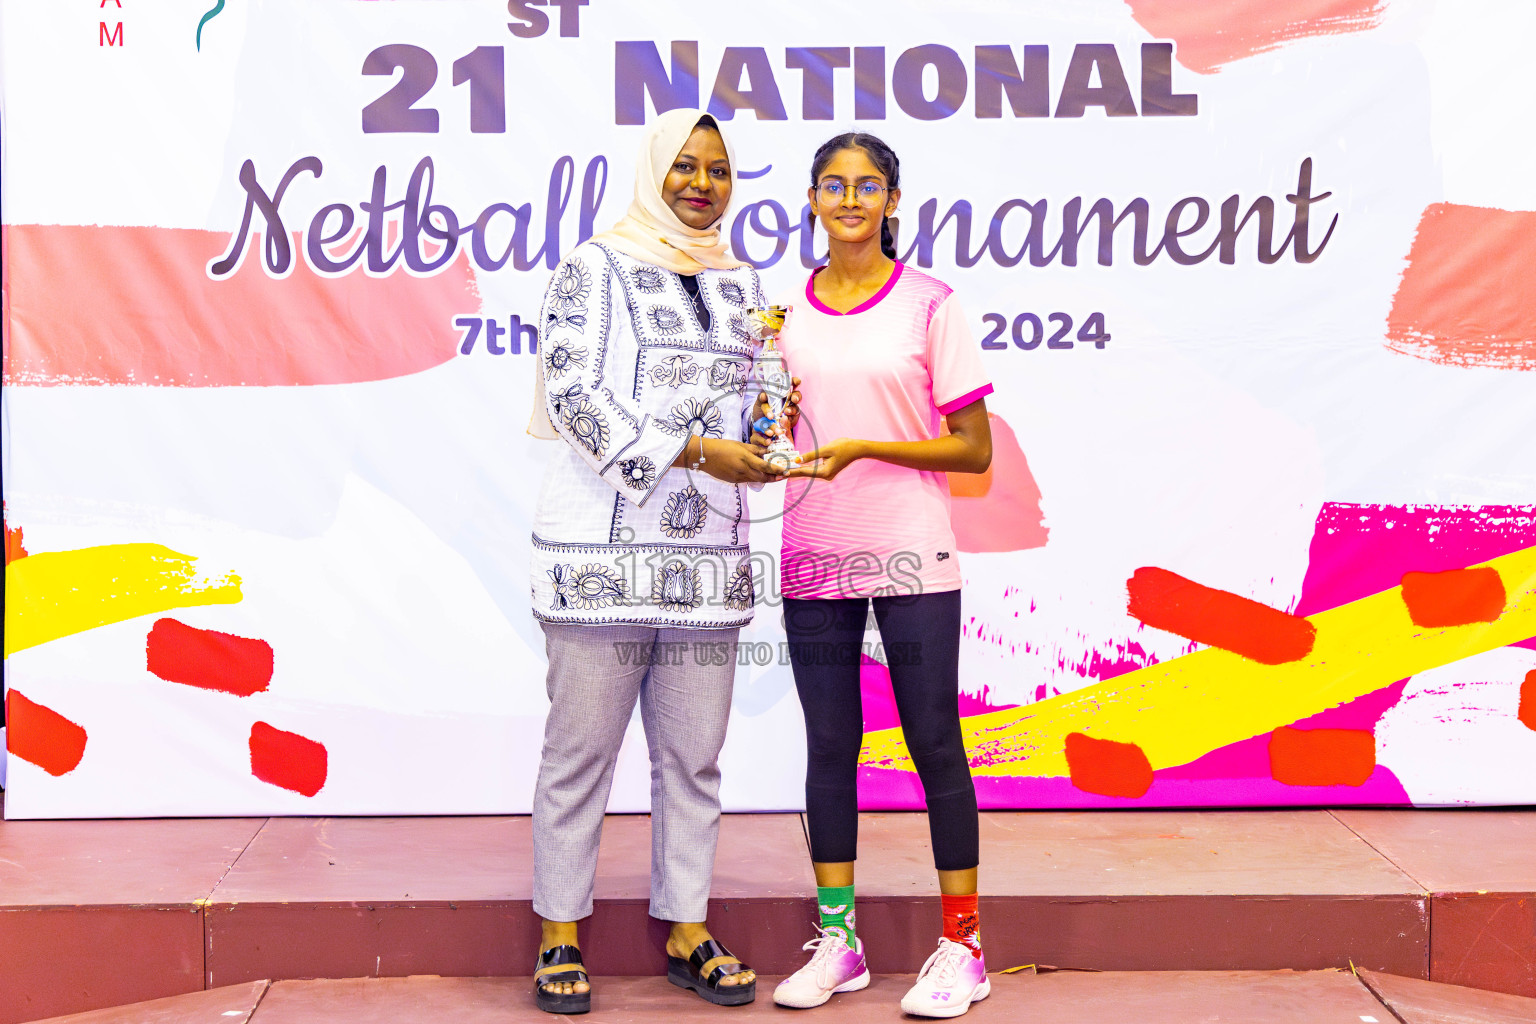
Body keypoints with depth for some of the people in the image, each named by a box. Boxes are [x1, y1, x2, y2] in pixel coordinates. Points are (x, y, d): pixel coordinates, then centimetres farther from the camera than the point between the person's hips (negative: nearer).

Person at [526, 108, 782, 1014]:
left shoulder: (738, 281, 17)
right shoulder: (595, 269, -1)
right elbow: (573, 396, -10)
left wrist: (765, 432, -1)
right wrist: (694, 450, -17)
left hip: (708, 552, 5)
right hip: (603, 546, -5)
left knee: (694, 754, 8)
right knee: (582, 748, 1)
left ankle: (686, 930, 19)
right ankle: (560, 933, 14)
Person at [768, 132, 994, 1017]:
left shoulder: (928, 304, -3)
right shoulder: (785, 311, 9)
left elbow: (974, 448, -5)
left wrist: (864, 447, -15)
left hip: (911, 555, -4)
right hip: (814, 558, 4)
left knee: (935, 743, 0)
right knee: (830, 745, 9)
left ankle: (963, 946, 10)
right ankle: (838, 941, 19)